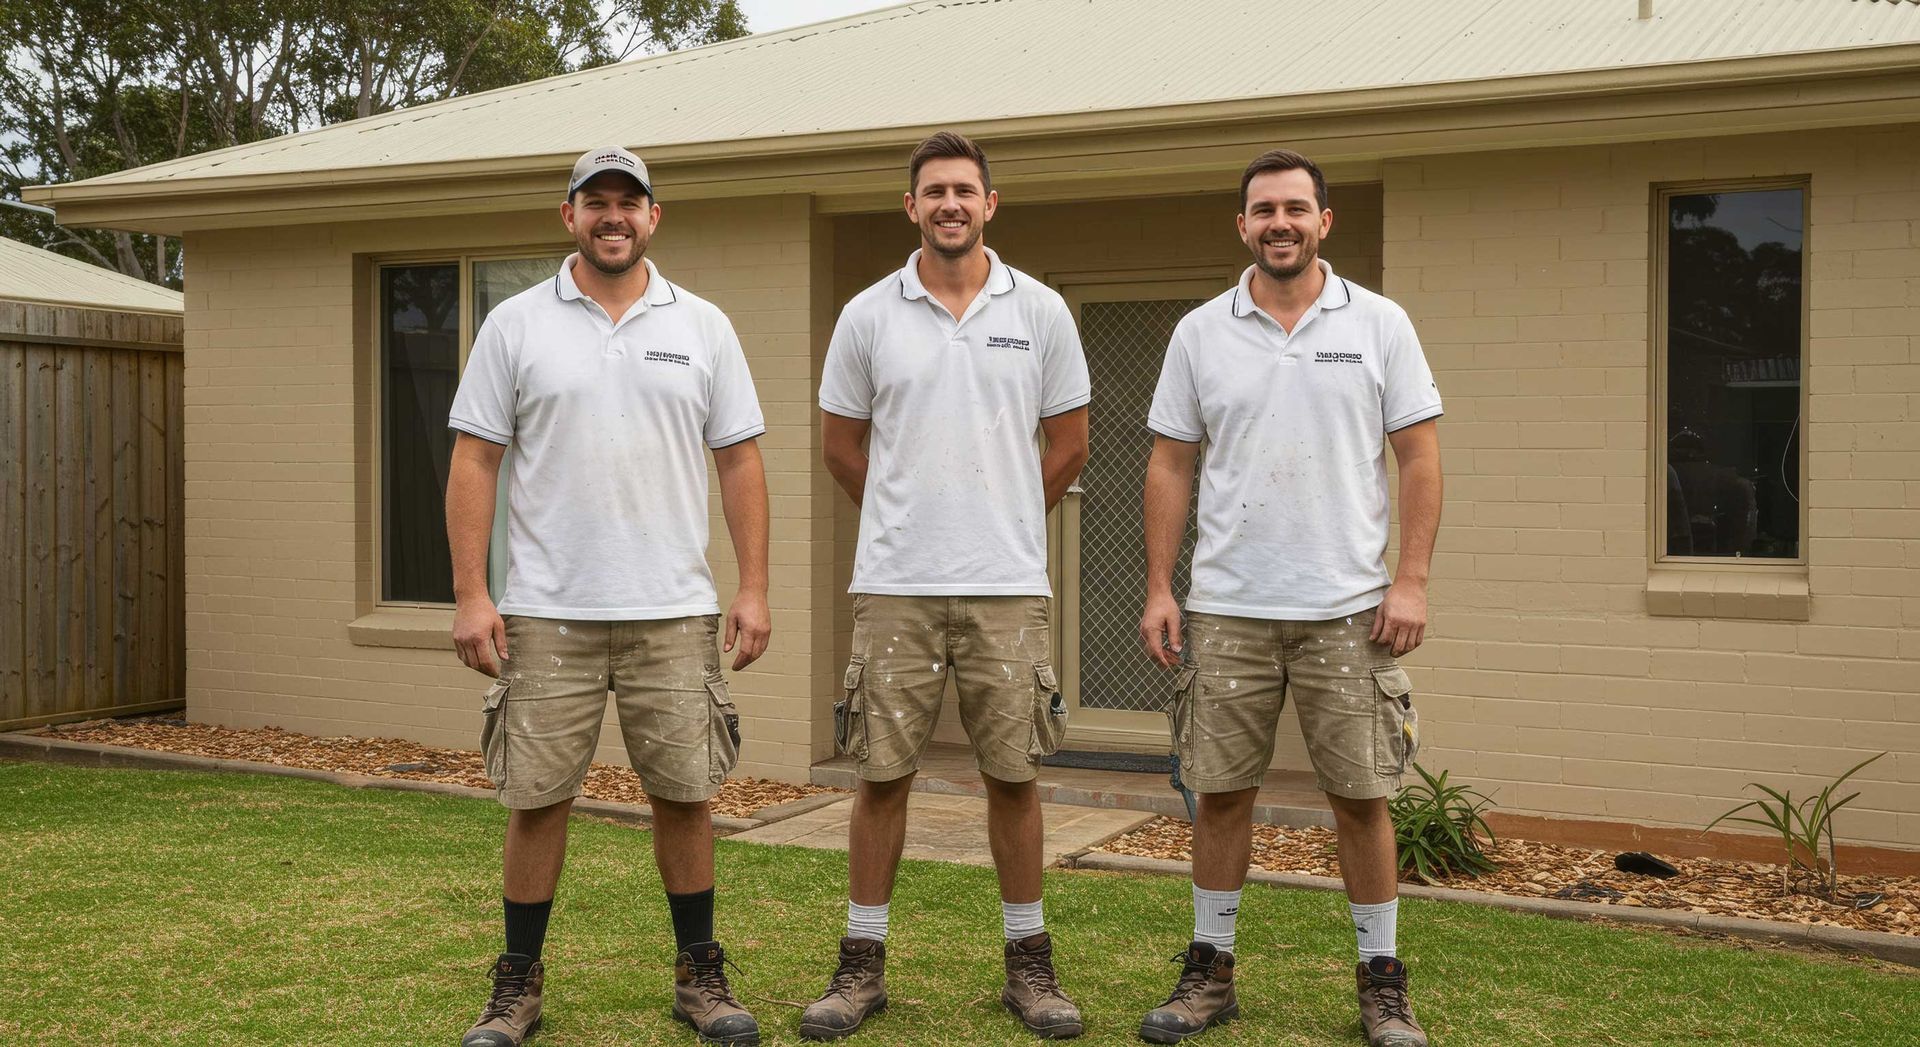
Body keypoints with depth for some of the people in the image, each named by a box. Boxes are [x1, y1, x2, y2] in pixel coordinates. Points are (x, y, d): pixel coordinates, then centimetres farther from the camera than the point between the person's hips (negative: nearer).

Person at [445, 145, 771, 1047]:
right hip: (546, 613, -1)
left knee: (684, 792, 7)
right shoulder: (516, 325, 3)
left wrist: (754, 589, 0)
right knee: (536, 795, 4)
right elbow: (474, 462, 1)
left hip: (674, 612, 1)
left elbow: (739, 460, 6)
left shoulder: (702, 328, 7)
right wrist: (470, 593, -7)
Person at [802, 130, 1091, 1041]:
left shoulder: (1040, 312, 3)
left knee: (1013, 774, 6)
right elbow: (841, 444, 12)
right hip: (894, 587, 0)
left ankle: (1029, 963, 18)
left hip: (1008, 588, 0)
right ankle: (862, 962, 16)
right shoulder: (868, 315, 3)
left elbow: (1068, 445, 10)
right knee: (882, 774, 5)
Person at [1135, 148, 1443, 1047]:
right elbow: (1170, 466, 7)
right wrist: (1158, 589, 1)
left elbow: (1418, 458, 1)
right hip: (1225, 610, 1)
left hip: (1347, 610, -1)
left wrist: (1411, 580, -8)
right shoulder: (1199, 333, 6)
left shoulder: (1379, 325, 2)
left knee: (1360, 795, 4)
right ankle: (1209, 970, 21)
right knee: (1220, 792, 7)